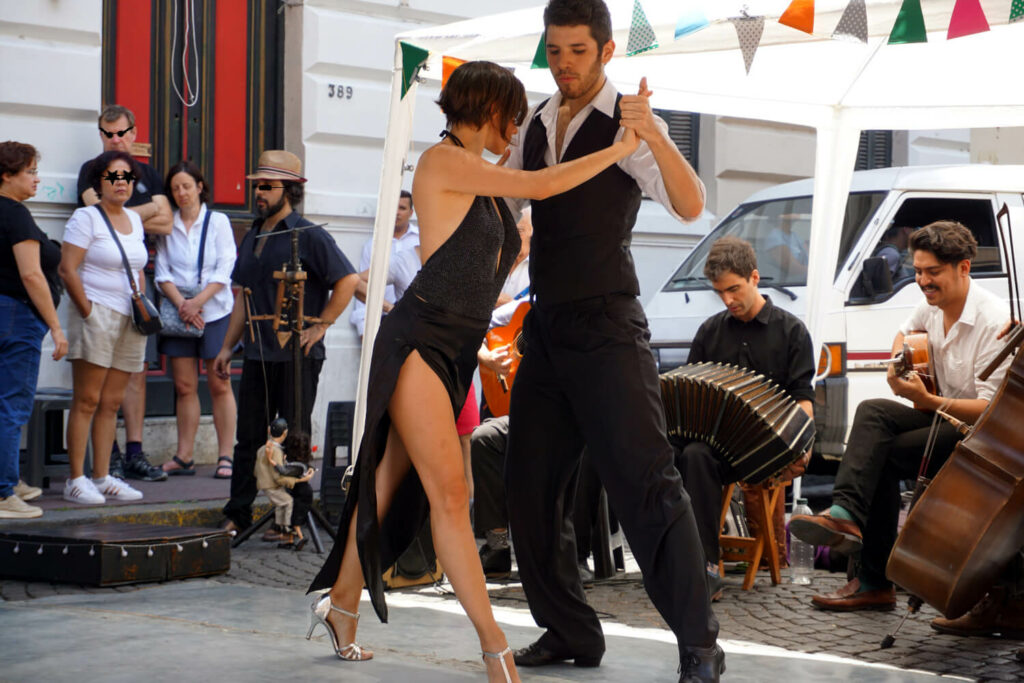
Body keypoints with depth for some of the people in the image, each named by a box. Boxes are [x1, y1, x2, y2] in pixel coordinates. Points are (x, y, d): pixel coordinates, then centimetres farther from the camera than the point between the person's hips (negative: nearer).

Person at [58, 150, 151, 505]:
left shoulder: (134, 219, 17)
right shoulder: (86, 217, -4)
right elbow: (68, 269, -11)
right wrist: (88, 312, -14)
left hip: (130, 320, 7)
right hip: (96, 315, -7)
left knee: (111, 403, 8)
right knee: (86, 401, -7)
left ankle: (102, 477, 12)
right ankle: (76, 480, -5)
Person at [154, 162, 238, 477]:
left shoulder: (218, 221, 3)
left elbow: (224, 270, -4)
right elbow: (162, 272, 3)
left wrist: (198, 302, -15)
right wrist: (181, 304, -13)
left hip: (215, 311, -2)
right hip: (178, 312, 2)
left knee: (219, 385, -3)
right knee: (184, 386, 3)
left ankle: (225, 456, -1)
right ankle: (183, 457, 7)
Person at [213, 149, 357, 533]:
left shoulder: (308, 236, -7)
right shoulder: (253, 236, 15)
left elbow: (348, 280, -12)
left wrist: (320, 325, -13)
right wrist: (227, 347, 16)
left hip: (297, 354, -6)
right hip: (257, 354, 6)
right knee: (249, 436, 8)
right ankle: (237, 515, 13)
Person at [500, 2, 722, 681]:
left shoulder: (628, 123, -8)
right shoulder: (536, 124, 13)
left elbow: (690, 206, -22)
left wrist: (653, 136, -37)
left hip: (606, 326, -7)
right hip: (546, 325, 7)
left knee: (646, 480, -11)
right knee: (532, 485, 8)